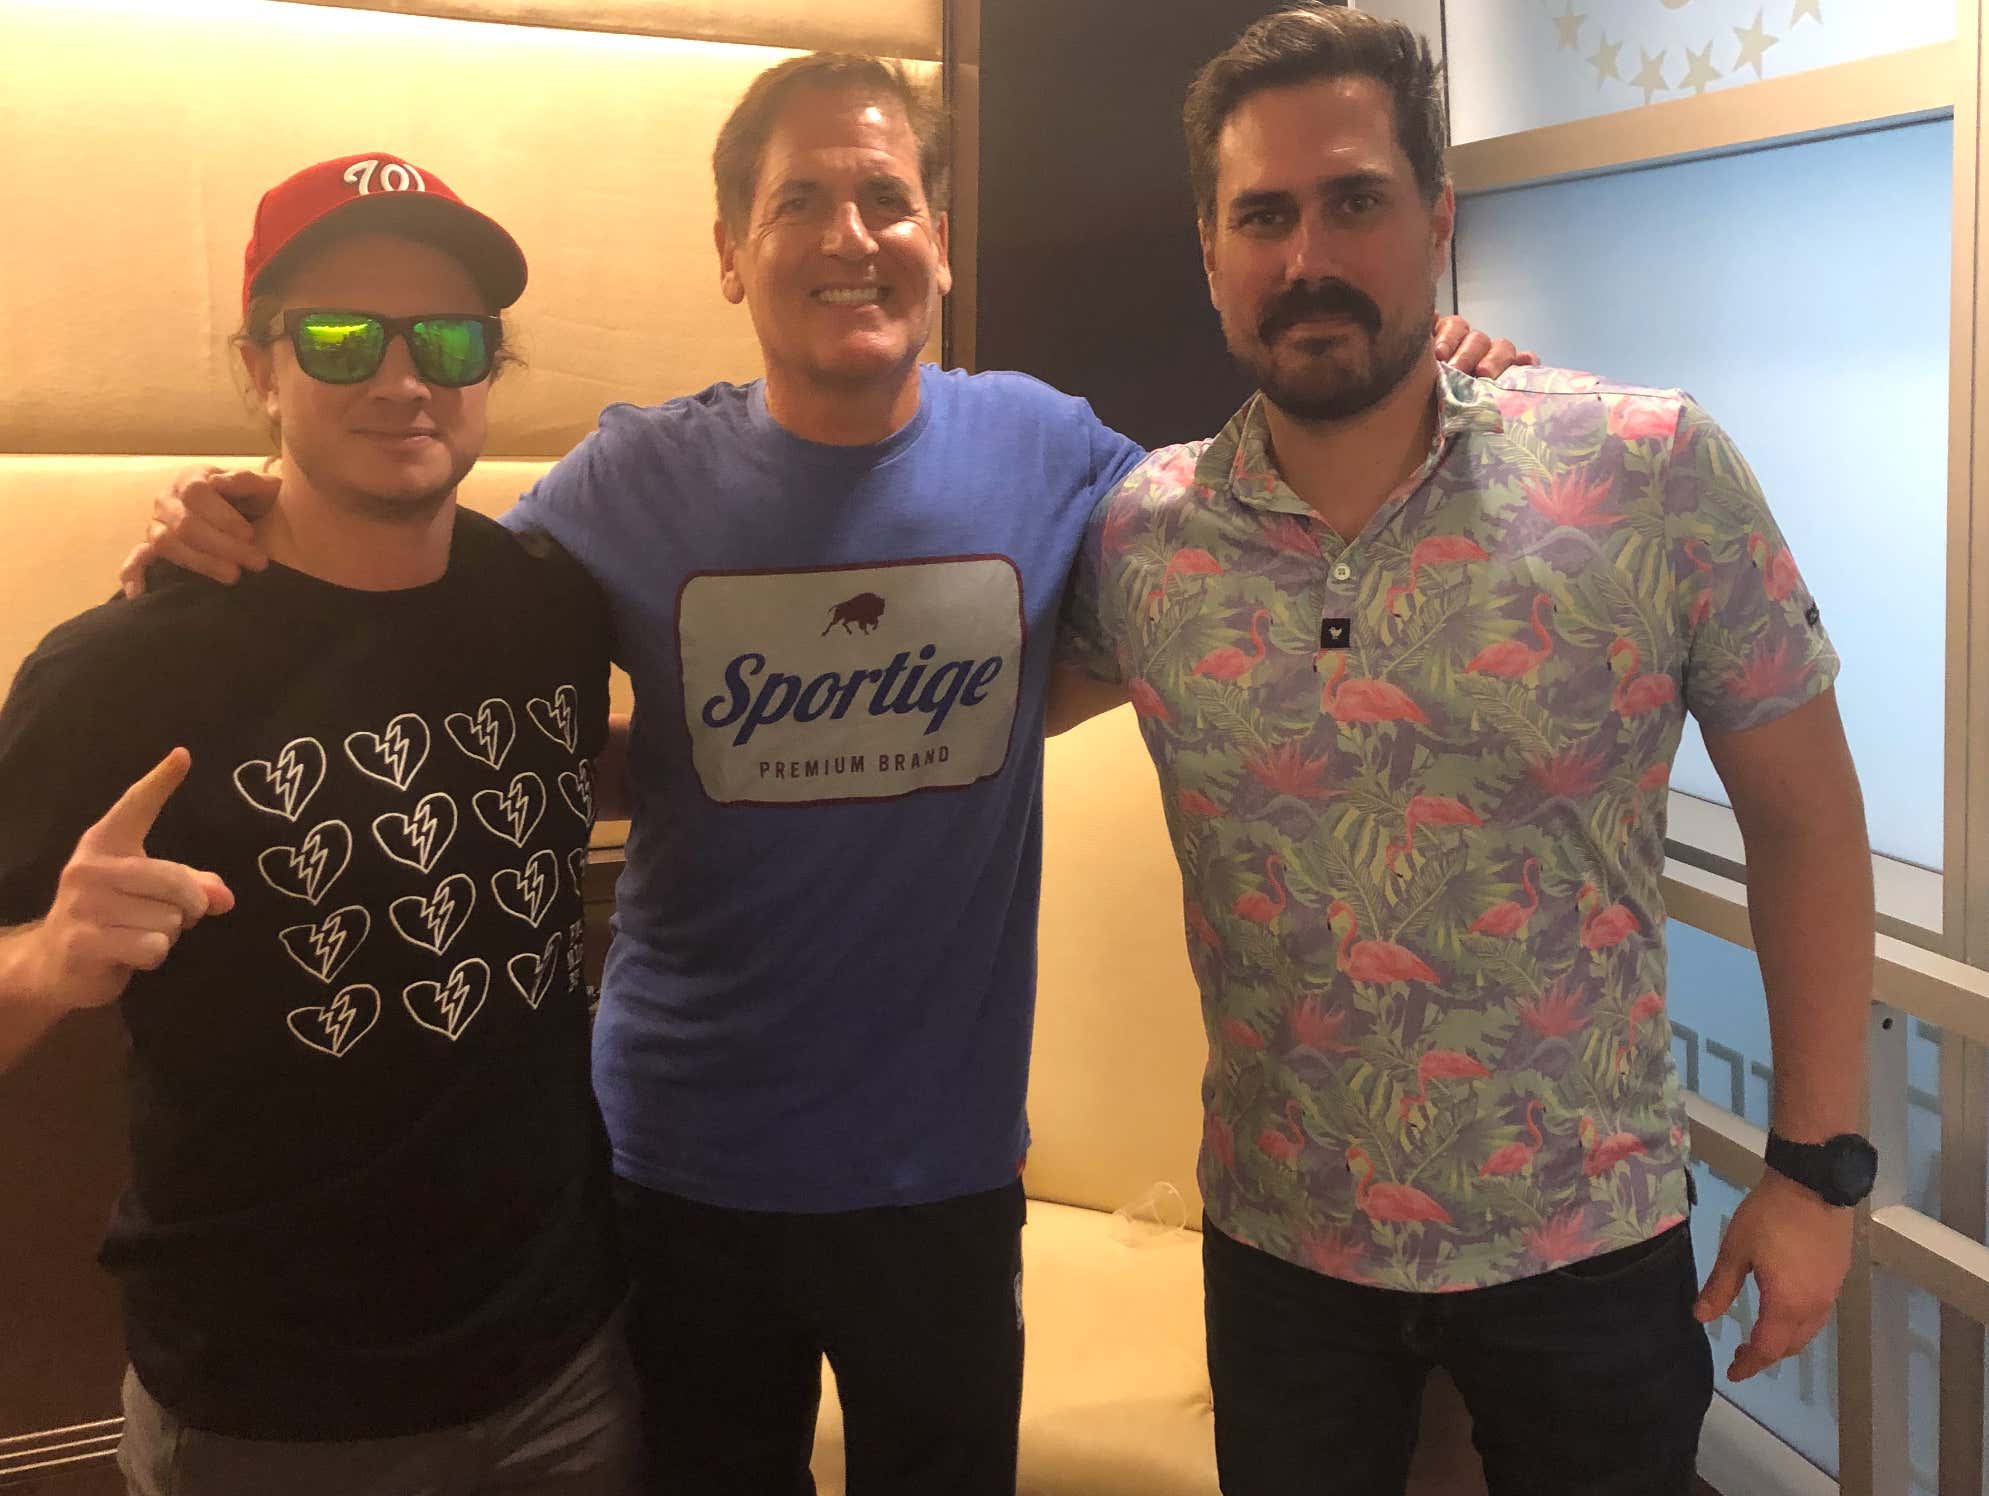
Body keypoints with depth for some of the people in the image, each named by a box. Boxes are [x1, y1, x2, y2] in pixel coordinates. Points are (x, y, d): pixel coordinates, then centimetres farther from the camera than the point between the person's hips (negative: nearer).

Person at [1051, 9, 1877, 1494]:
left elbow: (1806, 822, -6)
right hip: (1280, 1242, 2)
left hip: (1591, 1240, -1)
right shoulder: (1139, 535, -8)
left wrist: (1819, 1163, -4)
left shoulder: (1657, 472, -13)